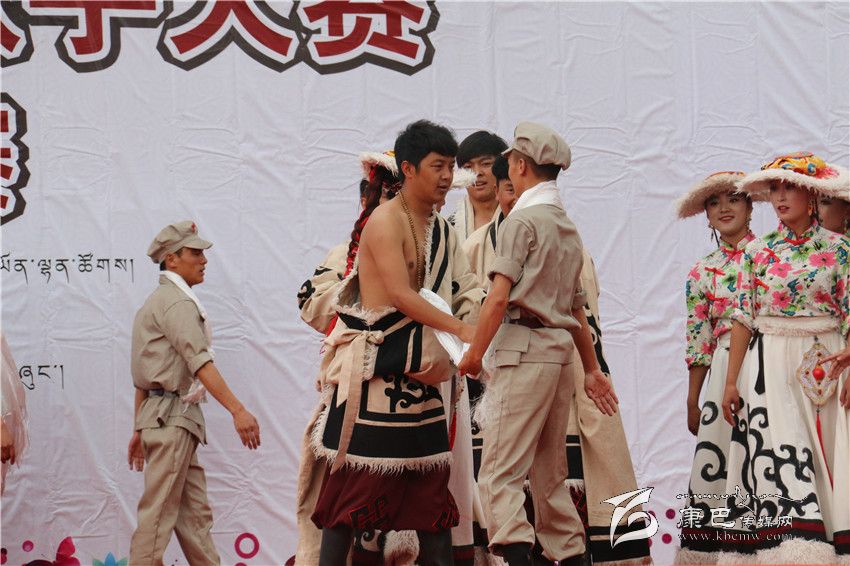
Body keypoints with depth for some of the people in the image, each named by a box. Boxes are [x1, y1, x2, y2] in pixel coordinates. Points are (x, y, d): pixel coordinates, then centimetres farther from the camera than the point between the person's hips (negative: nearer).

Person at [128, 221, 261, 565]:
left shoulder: (155, 303, 22)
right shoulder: (177, 301, -9)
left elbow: (142, 377, 23)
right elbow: (199, 362, -21)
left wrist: (140, 430, 24)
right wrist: (237, 410, -28)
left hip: (161, 416, 10)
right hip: (172, 417, -10)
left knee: (195, 514, 8)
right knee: (159, 513, -10)